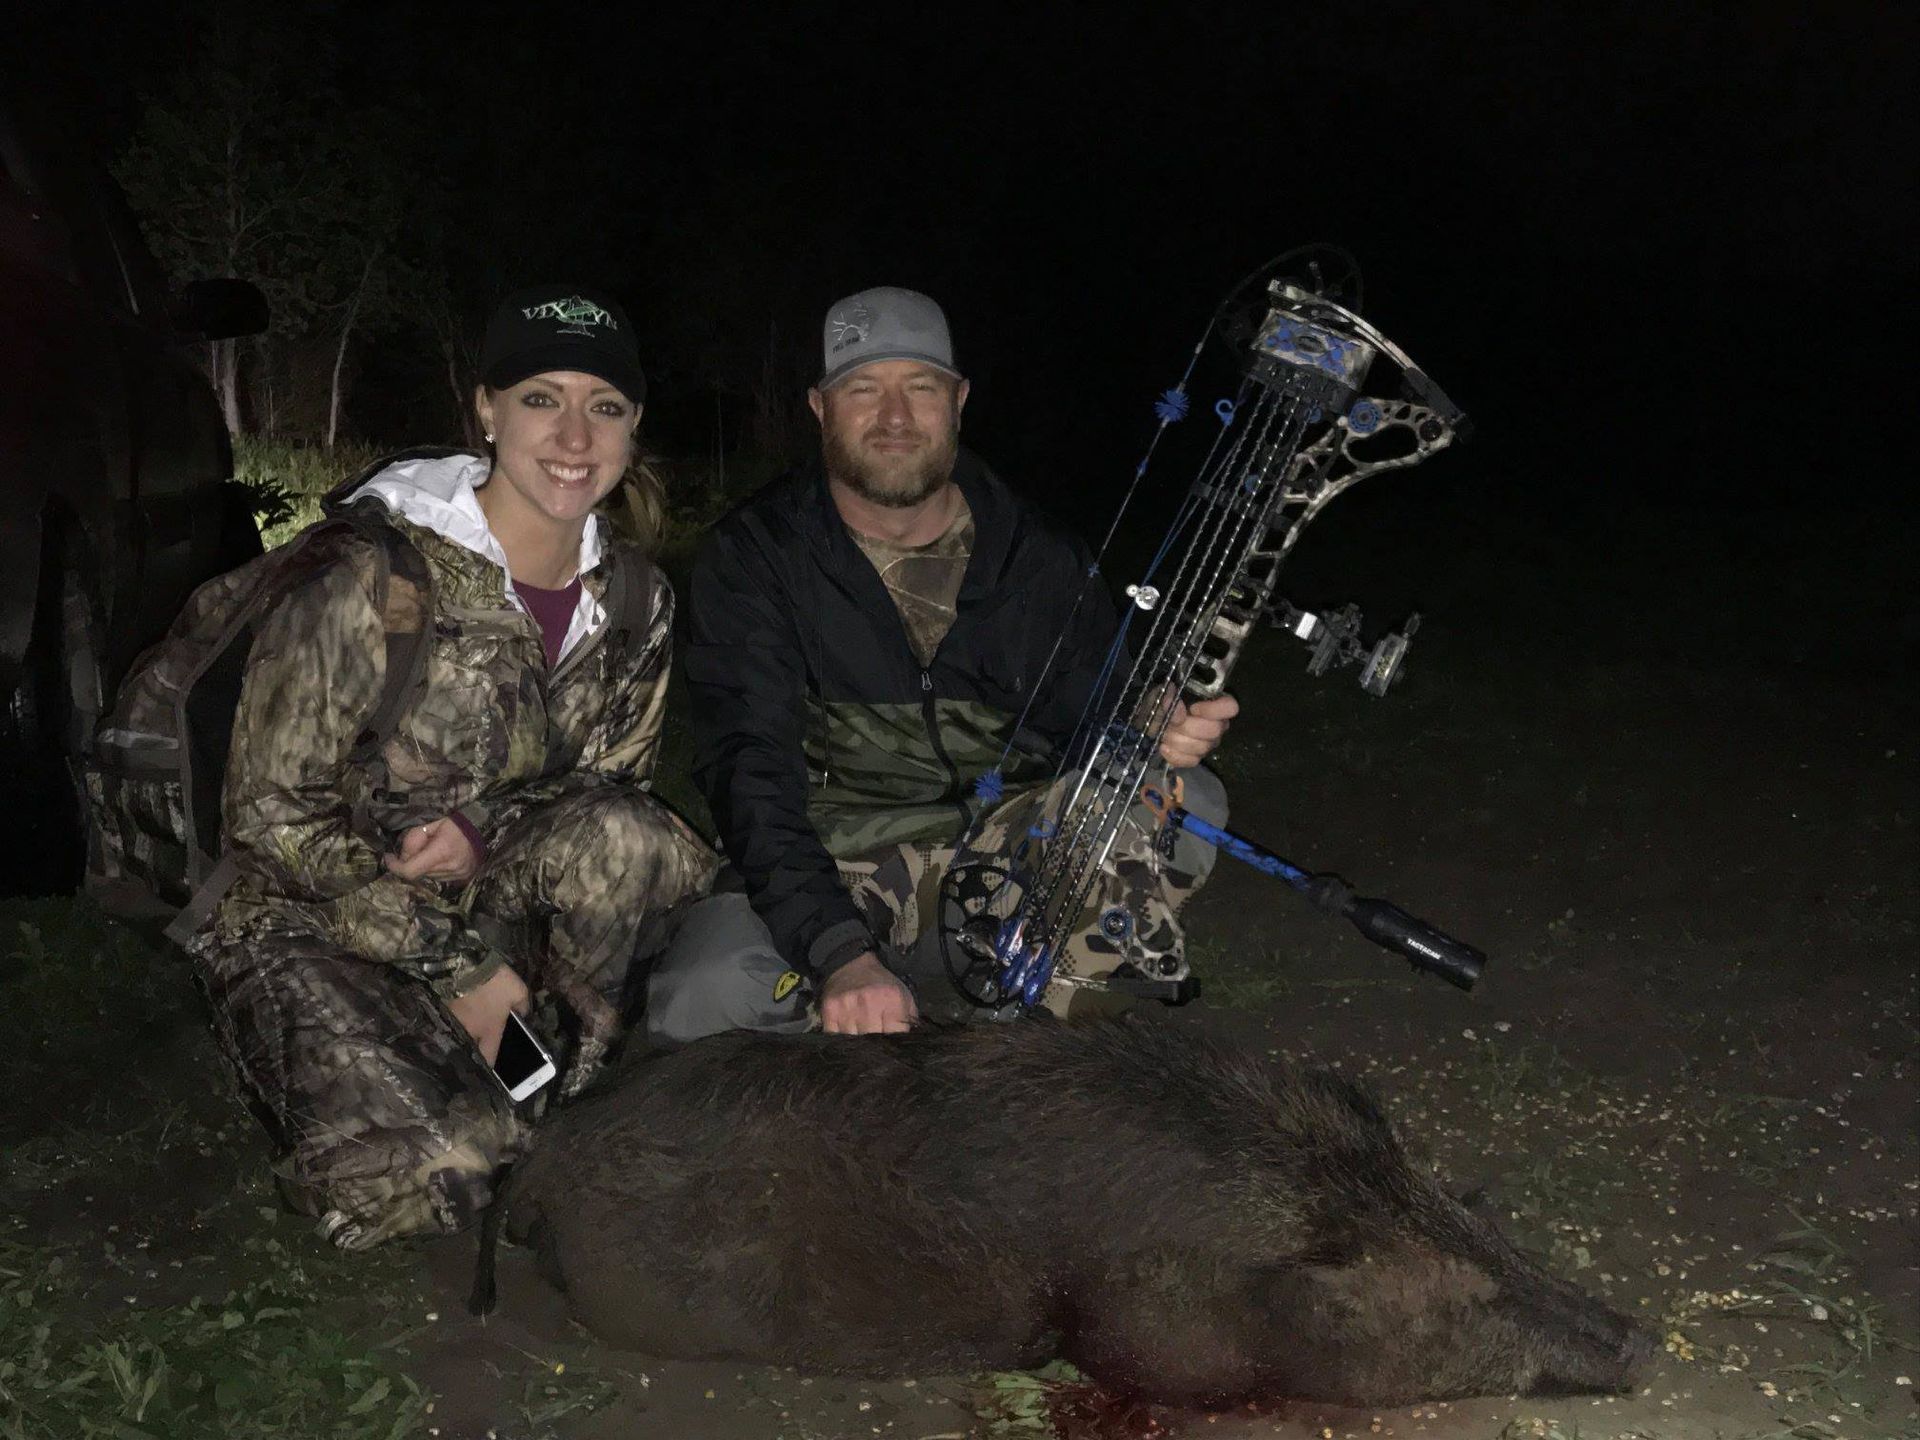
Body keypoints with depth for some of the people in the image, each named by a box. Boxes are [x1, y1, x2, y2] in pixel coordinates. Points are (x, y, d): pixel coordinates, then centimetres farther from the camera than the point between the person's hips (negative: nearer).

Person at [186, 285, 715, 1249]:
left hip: (495, 909, 4)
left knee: (616, 833, -28)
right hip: (314, 923, -4)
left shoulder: (635, 600, 0)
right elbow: (272, 817, -14)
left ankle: (535, 1112, -9)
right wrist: (461, 969, -18)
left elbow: (610, 784, 6)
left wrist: (486, 832, -18)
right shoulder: (373, 578, -17)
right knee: (427, 1169, -29)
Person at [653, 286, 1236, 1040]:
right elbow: (748, 769, -17)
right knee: (698, 1001, -31)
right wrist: (840, 952, -32)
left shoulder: (1040, 557, 3)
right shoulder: (753, 558, -6)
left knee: (1186, 801, -21)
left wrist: (1156, 737, -20)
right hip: (820, 872, -2)